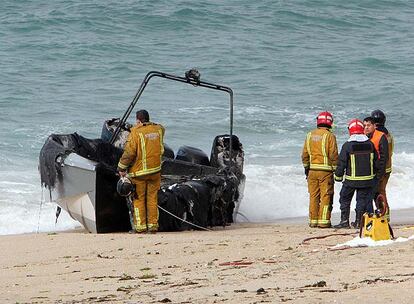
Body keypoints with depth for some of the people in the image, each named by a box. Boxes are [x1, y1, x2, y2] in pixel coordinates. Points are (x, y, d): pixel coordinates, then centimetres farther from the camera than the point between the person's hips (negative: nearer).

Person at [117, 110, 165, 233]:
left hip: (139, 172, -4)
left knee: (139, 199, 5)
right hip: (155, 170, 4)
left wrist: (121, 168, -7)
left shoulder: (135, 133, -14)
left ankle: (140, 226, 5)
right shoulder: (158, 130, 1)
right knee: (152, 198, 11)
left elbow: (129, 153, -16)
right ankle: (153, 225, 11)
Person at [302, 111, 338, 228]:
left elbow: (305, 154, 10)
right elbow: (333, 155, -10)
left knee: (313, 196, 10)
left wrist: (306, 168, 19)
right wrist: (336, 169, -1)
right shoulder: (329, 136, -8)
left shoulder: (310, 135, 7)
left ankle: (313, 220, 11)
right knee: (326, 196, 0)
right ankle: (324, 221, -3)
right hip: (326, 169, -4)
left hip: (312, 170, 4)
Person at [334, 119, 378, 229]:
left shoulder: (347, 146, -12)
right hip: (367, 179, 3)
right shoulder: (370, 144, 0)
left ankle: (344, 220, 5)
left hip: (351, 179, -3)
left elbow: (341, 163, -8)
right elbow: (376, 161, 9)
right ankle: (358, 221, 12)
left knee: (345, 199, 9)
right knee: (362, 199, 12)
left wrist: (338, 176, 4)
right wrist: (374, 173, 23)